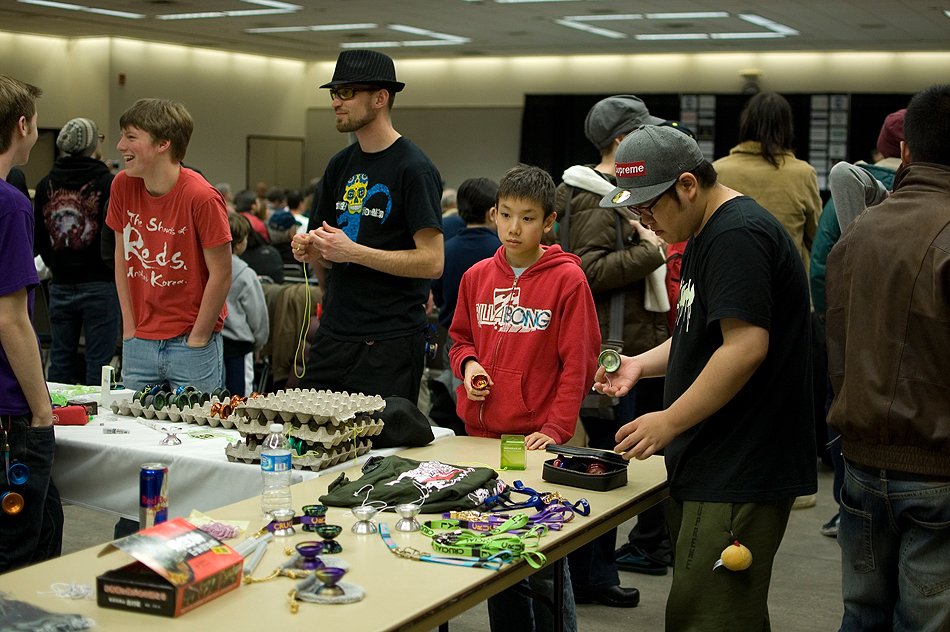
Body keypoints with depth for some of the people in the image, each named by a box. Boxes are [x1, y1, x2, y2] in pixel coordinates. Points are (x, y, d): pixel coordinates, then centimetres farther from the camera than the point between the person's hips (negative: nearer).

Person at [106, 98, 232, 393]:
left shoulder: (202, 198, -17)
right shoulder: (122, 186, 0)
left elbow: (221, 275, -12)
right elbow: (122, 257, 9)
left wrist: (196, 340, -8)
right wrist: (130, 328, 6)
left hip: (191, 344, -5)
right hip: (139, 345, 5)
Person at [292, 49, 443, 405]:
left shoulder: (413, 169, -10)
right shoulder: (340, 166, 14)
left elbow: (432, 262, -16)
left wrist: (353, 251, -18)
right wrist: (311, 251, -1)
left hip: (390, 344, -7)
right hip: (333, 335, 7)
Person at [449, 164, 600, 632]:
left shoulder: (567, 278, -7)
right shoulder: (477, 277, 8)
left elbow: (578, 362, -7)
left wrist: (557, 428, -14)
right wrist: (467, 364, -1)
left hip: (537, 438, -5)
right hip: (481, 433, 5)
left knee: (543, 565, 0)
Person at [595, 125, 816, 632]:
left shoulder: (738, 236, -16)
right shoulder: (705, 236, 18)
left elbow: (745, 345, -24)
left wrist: (670, 422, -18)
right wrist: (641, 364, 12)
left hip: (739, 476, -11)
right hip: (709, 468, 11)